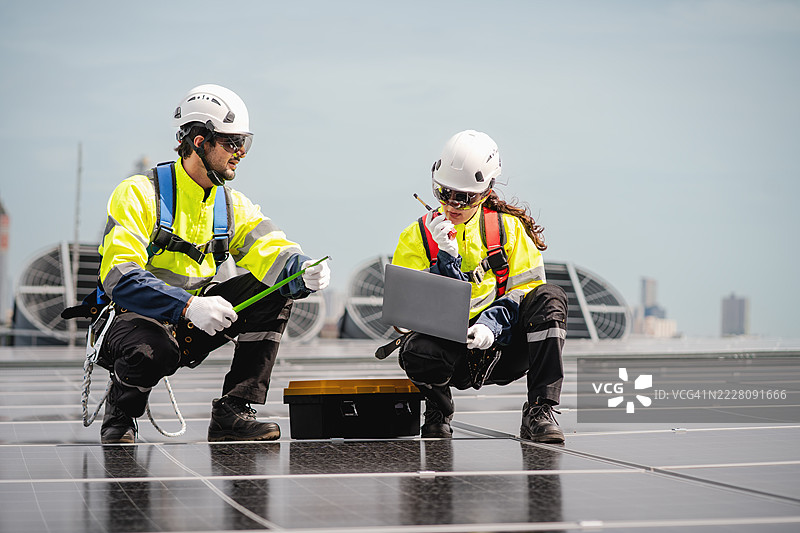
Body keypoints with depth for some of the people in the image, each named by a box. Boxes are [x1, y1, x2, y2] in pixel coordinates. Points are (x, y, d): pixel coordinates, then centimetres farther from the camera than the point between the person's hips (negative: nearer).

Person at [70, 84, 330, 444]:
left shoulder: (233, 205, 7)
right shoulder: (139, 194, -14)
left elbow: (269, 250, -8)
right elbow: (119, 278, -26)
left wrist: (303, 271, -33)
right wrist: (188, 306, -39)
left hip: (193, 326, 6)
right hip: (135, 319, -6)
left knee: (276, 292, -12)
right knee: (152, 351, -41)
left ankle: (231, 414, -12)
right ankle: (119, 419, -5)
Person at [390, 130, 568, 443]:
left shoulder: (508, 227, 5)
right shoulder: (417, 237, 2)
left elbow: (525, 288, -1)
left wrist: (492, 324, -19)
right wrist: (446, 259, -19)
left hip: (501, 345, 1)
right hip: (454, 355, -1)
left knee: (549, 298, -25)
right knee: (416, 351, -36)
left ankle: (539, 412, -24)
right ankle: (438, 412, 0)